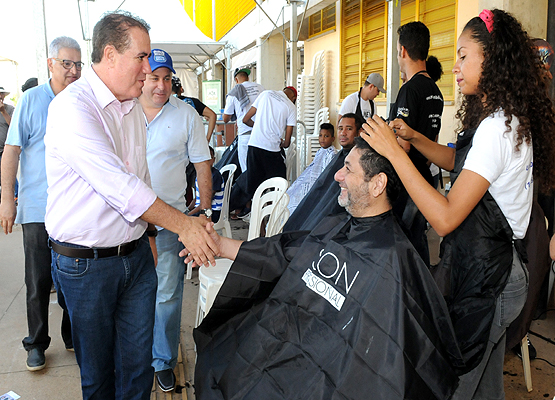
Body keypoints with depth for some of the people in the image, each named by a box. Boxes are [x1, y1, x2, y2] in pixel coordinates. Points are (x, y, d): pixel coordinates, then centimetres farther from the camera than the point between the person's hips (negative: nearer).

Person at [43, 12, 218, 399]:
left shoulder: (134, 107, 9)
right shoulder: (72, 107, -18)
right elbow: (119, 185, -26)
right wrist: (184, 225, -23)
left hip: (136, 254, 6)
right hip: (86, 262, -6)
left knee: (139, 364, 13)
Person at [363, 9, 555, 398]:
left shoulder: (497, 128, -24)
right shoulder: (511, 119, 7)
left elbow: (446, 217, -29)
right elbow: (461, 163, 23)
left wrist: (394, 152, -26)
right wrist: (414, 138, 7)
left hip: (483, 279, -10)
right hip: (496, 267, 10)